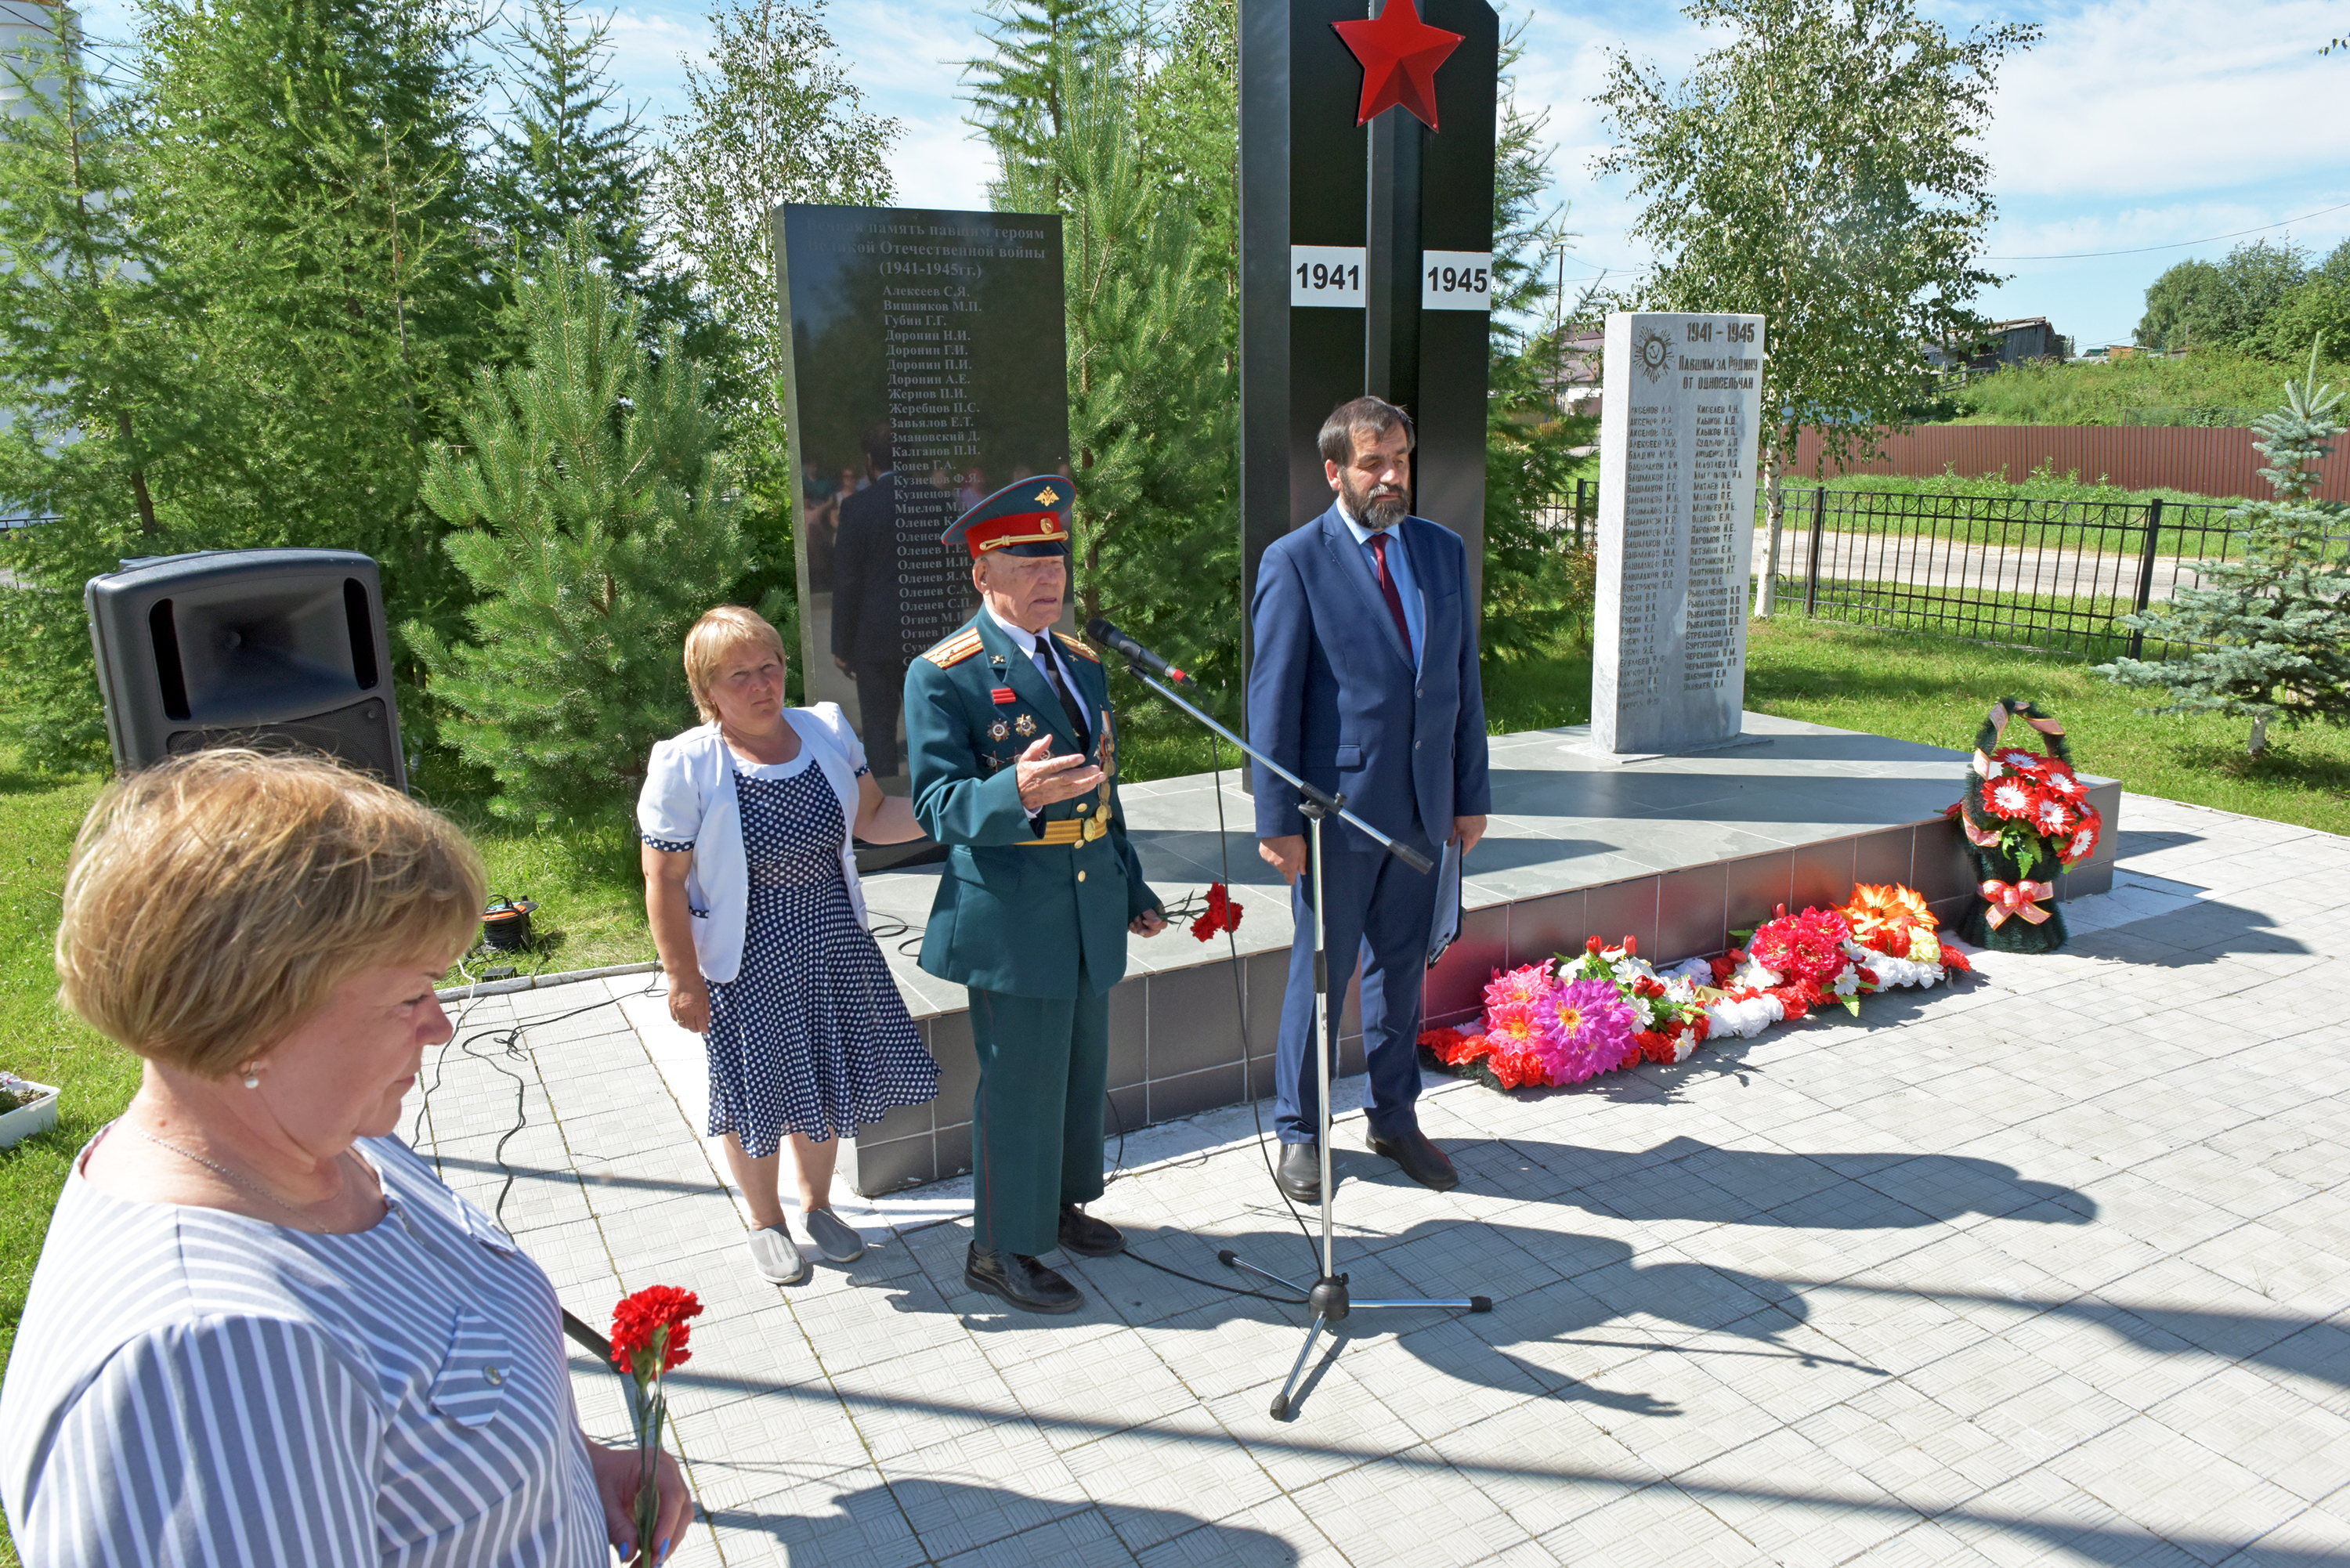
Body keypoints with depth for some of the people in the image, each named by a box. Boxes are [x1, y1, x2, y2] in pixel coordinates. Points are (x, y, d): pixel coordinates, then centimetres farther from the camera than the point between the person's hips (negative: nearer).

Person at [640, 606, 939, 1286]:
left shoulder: (826, 729, -3)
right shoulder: (686, 765, -17)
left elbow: (873, 820, 6)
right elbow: (664, 880, -13)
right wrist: (683, 978, -12)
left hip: (835, 949, 4)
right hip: (748, 962, -4)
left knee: (826, 1081, 18)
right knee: (757, 1091, 12)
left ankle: (816, 1203, 43)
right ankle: (766, 1223, 38)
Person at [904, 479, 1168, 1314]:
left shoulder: (1082, 661, 11)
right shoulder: (944, 674, -13)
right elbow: (936, 804, -20)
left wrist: (1132, 888, 22)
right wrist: (1016, 793, -40)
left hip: (1092, 908, 8)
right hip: (1012, 918, -7)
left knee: (1082, 1072, 20)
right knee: (1021, 1084, 4)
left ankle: (1060, 1204, 42)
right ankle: (1000, 1247, 23)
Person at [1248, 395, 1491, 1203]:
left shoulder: (1444, 551, 7)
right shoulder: (1295, 561, -9)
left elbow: (1463, 681, 11)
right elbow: (1272, 700, -10)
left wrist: (1471, 794, 9)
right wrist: (1279, 820, -13)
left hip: (1425, 804, 5)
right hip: (1339, 804, -5)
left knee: (1403, 966, 17)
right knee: (1320, 971, 7)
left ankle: (1394, 1117, 34)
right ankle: (1300, 1131, 25)